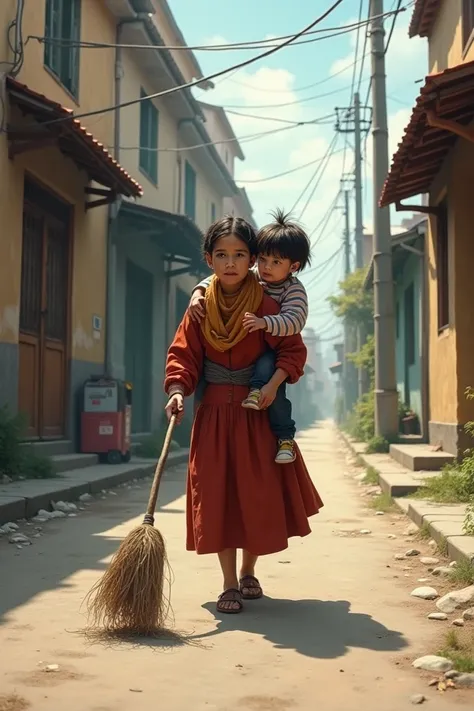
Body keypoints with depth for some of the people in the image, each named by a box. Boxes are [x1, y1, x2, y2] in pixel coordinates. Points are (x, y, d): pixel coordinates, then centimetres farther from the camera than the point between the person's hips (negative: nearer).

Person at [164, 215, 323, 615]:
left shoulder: (266, 305, -5)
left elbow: (293, 350, -1)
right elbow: (183, 355, -1)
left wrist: (274, 384, -17)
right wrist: (178, 391, -18)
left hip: (256, 412, -1)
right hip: (214, 413, 1)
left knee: (258, 493, 4)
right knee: (218, 495, 0)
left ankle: (248, 573, 27)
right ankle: (229, 585, 11)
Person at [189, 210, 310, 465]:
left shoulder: (294, 290, -14)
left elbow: (295, 320, -31)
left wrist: (265, 323, -46)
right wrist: (198, 292, -14)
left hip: (272, 349, -6)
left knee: (266, 368, -35)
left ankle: (285, 436, -34)